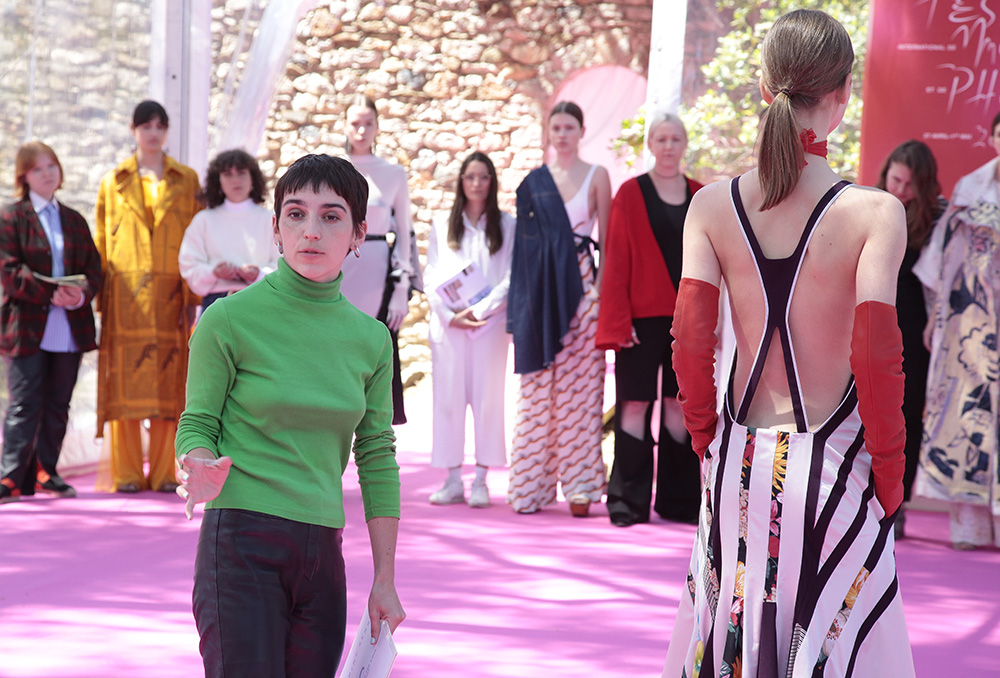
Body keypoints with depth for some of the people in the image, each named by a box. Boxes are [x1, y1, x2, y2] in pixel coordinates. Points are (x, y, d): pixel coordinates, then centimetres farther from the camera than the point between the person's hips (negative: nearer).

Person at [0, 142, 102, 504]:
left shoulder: (75, 220, 16)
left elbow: (93, 269, 11)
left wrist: (81, 294, -11)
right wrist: (52, 294, -18)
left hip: (70, 328, 5)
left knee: (57, 405, 8)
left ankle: (45, 471, 18)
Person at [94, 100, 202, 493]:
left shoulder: (186, 181, 10)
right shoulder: (114, 182, 12)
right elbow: (102, 242, 8)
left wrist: (192, 297, -3)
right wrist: (101, 295, -2)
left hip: (170, 294, 0)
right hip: (125, 294, 0)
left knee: (169, 380, -1)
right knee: (125, 381, -4)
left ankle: (163, 473, 3)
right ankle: (126, 473, -1)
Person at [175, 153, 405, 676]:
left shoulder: (370, 338, 9)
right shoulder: (230, 318, -4)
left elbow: (376, 458, 13)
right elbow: (197, 426, 1)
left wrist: (385, 582, 12)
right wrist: (202, 472, -23)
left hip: (322, 555, 5)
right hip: (242, 545, -5)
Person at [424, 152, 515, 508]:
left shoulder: (507, 226, 7)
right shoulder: (442, 228, 13)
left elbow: (512, 277, 0)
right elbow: (432, 278, 8)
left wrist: (480, 310, -10)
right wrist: (450, 315, -7)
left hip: (490, 322, -2)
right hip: (448, 324, 2)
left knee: (487, 398, -4)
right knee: (448, 397, -2)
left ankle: (481, 480, -1)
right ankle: (453, 480, 1)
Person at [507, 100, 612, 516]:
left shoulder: (596, 176, 6)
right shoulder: (535, 181, 11)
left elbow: (606, 235, 4)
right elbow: (526, 242, 11)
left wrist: (606, 288, -5)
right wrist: (523, 303, 4)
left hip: (581, 283, -2)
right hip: (542, 290, 2)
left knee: (580, 385, -3)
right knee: (539, 388, 2)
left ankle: (578, 485, 0)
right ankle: (533, 485, 6)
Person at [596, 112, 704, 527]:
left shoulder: (700, 196, 11)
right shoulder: (631, 193, 1)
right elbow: (616, 260, -2)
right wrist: (619, 319, -10)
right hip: (643, 313, -3)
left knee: (679, 403, 5)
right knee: (636, 403, -4)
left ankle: (679, 500, 12)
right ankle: (629, 502, 2)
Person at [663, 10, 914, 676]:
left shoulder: (713, 204, -2)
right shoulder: (874, 212, -11)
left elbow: (690, 339, -5)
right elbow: (876, 356, -16)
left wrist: (709, 440, 10)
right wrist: (889, 471, -4)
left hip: (742, 461, 3)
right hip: (835, 469, -3)